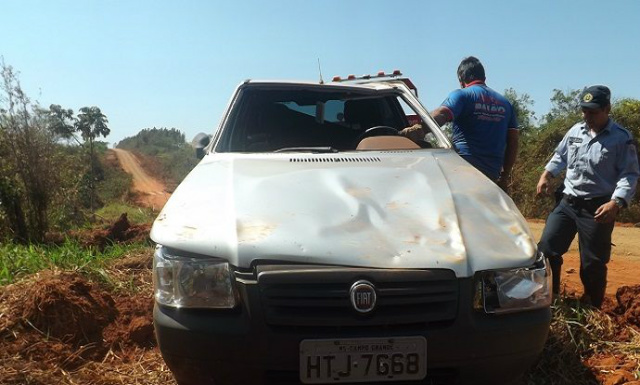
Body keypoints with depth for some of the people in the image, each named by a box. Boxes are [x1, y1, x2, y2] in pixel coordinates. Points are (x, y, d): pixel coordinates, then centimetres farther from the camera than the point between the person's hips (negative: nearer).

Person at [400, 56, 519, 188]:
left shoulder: (462, 95, 2)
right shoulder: (505, 103, 21)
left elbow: (441, 115, -20)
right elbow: (513, 142, 18)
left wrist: (421, 129, -36)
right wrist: (504, 176, 22)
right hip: (491, 174, 6)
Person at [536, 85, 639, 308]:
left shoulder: (621, 138, -8)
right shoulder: (575, 131, 8)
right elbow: (560, 156, 23)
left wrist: (616, 202, -26)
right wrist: (547, 174, 7)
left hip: (597, 208, -5)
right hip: (567, 203, 5)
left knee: (593, 264, 4)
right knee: (546, 248, 2)